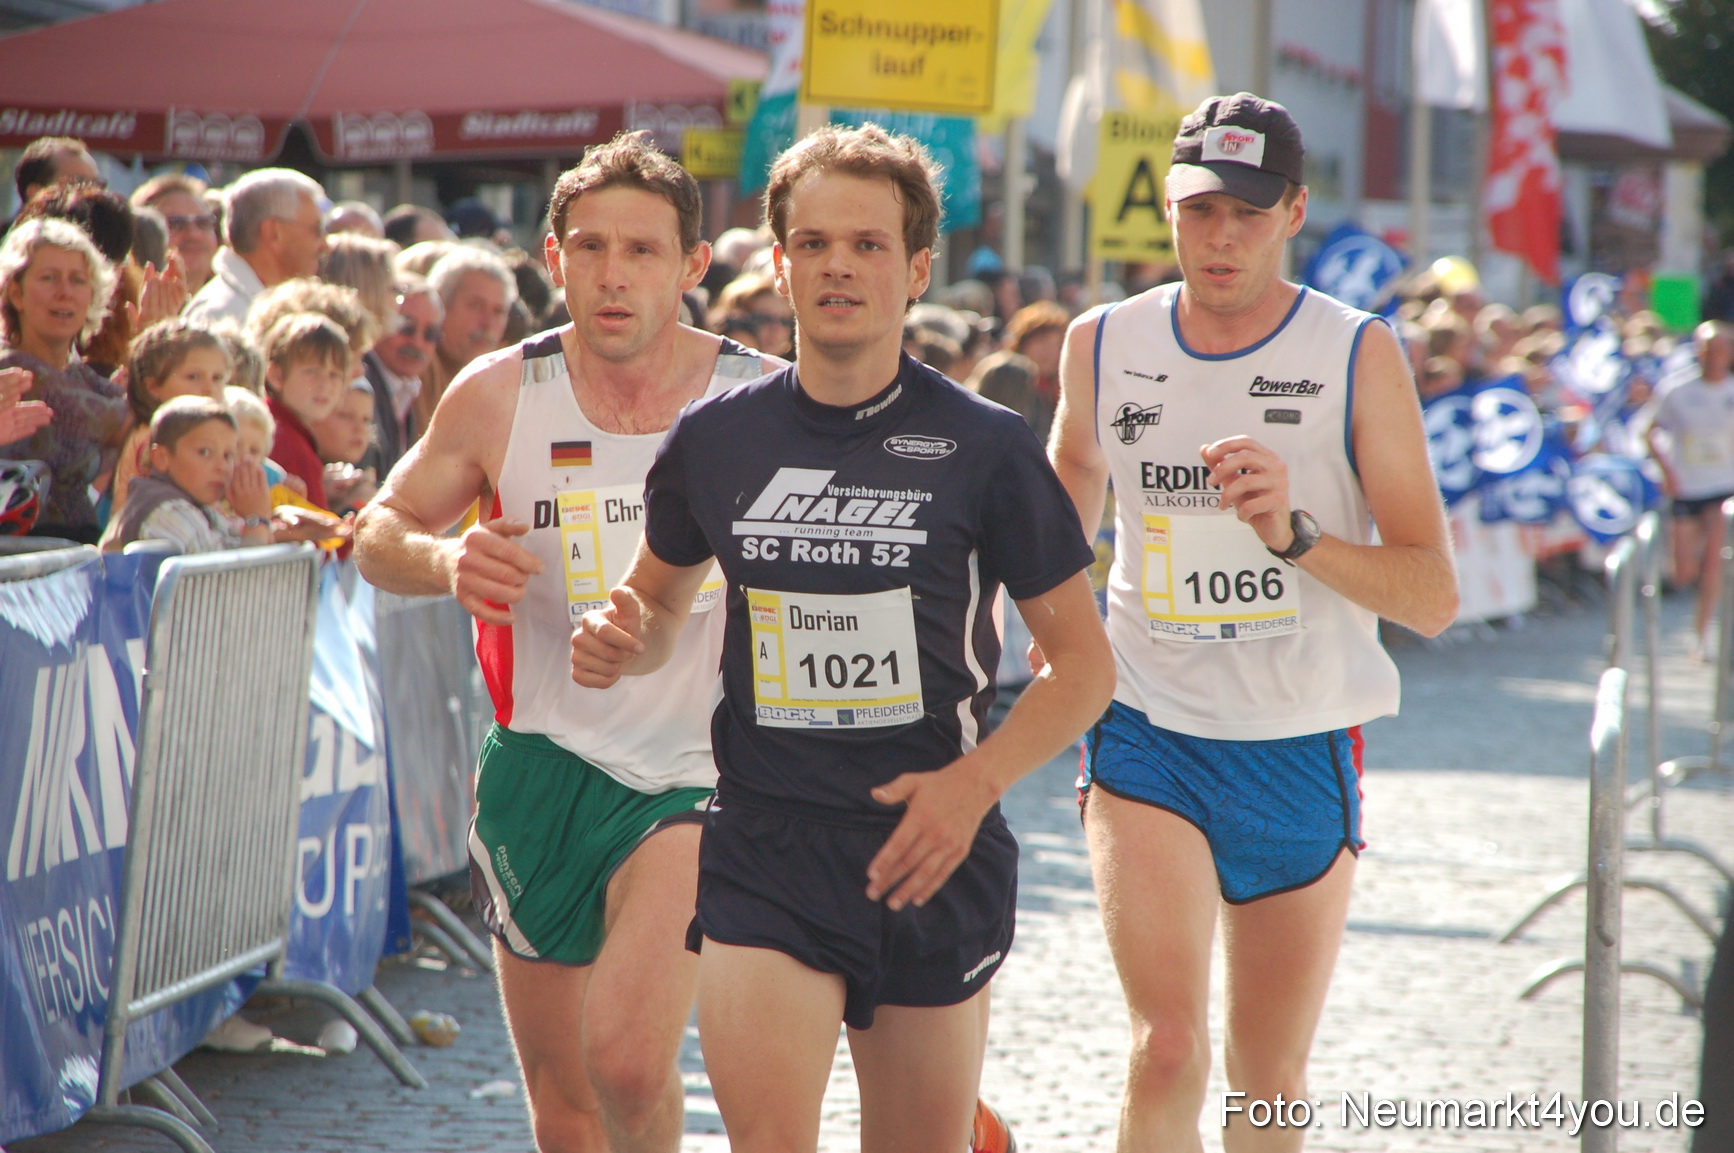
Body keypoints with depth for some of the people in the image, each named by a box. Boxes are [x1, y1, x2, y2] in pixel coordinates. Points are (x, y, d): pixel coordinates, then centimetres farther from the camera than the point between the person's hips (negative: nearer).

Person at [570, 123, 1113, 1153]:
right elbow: (662, 600, 22)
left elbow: (1085, 662, 2)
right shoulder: (717, 438, 4)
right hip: (765, 847, 1)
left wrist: (973, 782, -12)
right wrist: (619, 643, -2)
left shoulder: (984, 447, -2)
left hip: (933, 853, 0)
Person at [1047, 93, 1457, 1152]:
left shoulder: (1357, 357, -6)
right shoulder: (1104, 346, 1)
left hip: (1304, 746, 0)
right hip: (1148, 736, 0)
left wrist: (1295, 535, -24)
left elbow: (1434, 597, -10)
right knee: (1168, 1048, -18)